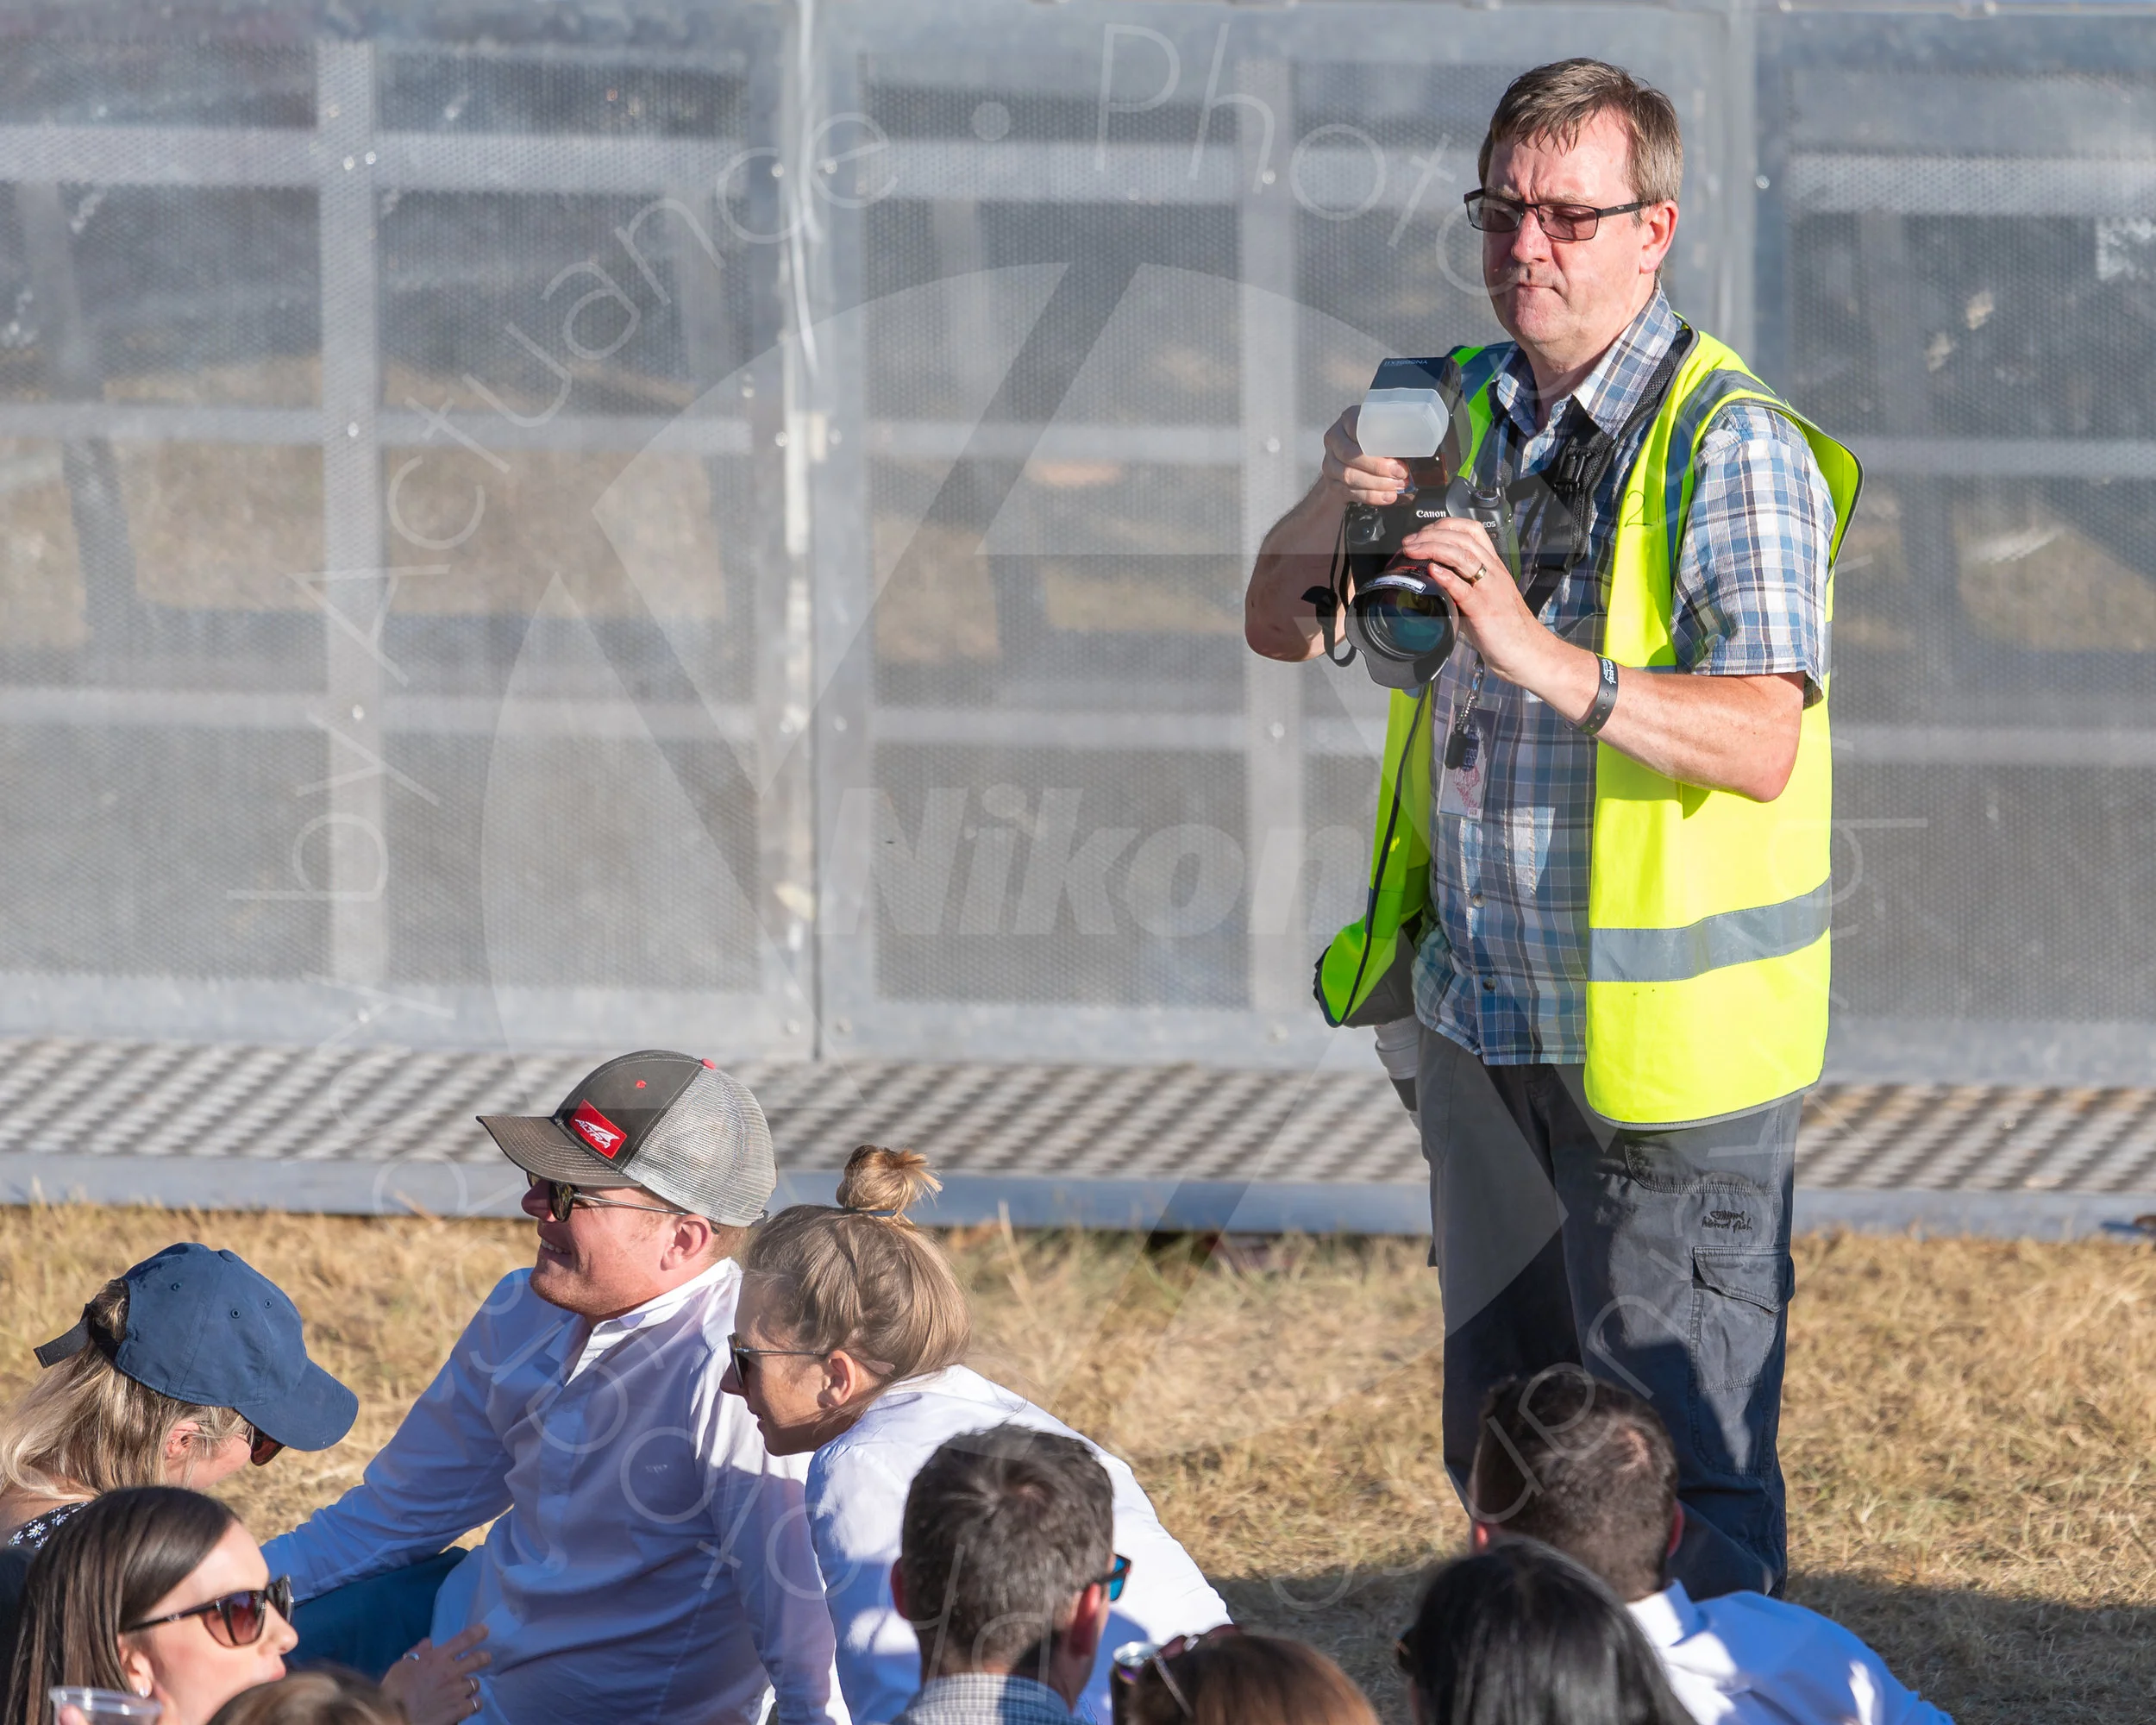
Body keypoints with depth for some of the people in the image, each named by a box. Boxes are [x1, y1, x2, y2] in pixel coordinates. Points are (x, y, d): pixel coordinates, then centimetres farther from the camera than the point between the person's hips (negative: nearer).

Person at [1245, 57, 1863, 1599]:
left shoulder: (1732, 448, -14)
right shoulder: (1463, 413, 9)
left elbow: (1762, 738, -25)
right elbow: (1281, 630, 10)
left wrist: (1550, 663, -39)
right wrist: (1327, 517, -12)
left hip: (1663, 1037, -7)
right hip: (1477, 1006, 7)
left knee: (1683, 1455, -4)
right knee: (1504, 1441, 15)